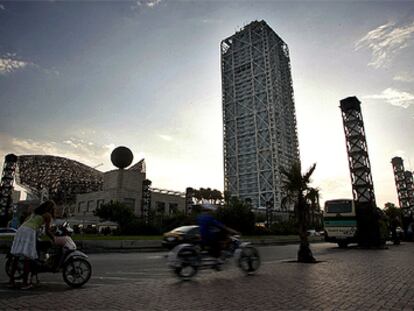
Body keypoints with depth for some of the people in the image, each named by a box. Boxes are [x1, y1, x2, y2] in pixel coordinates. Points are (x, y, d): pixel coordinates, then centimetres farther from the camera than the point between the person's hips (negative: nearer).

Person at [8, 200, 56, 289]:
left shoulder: (35, 211, 26)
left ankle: (11, 281, 17)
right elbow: (47, 231, -2)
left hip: (21, 229, 8)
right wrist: (55, 239, 10)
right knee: (28, 258, -5)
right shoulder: (48, 215, 3)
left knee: (16, 257, 11)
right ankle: (25, 283, -3)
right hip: (30, 232, -8)